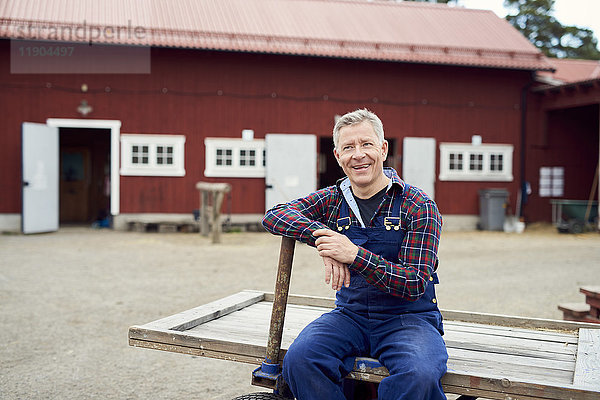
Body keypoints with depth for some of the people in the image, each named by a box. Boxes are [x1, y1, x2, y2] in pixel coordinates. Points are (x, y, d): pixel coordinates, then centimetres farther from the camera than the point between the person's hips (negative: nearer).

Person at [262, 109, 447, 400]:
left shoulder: (419, 207, -6)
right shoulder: (332, 200, 7)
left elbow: (415, 284, -13)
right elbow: (274, 215, -4)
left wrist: (354, 255, -25)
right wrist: (322, 235, -21)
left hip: (408, 318, -3)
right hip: (350, 314, 3)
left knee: (419, 375, -34)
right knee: (299, 359, -25)